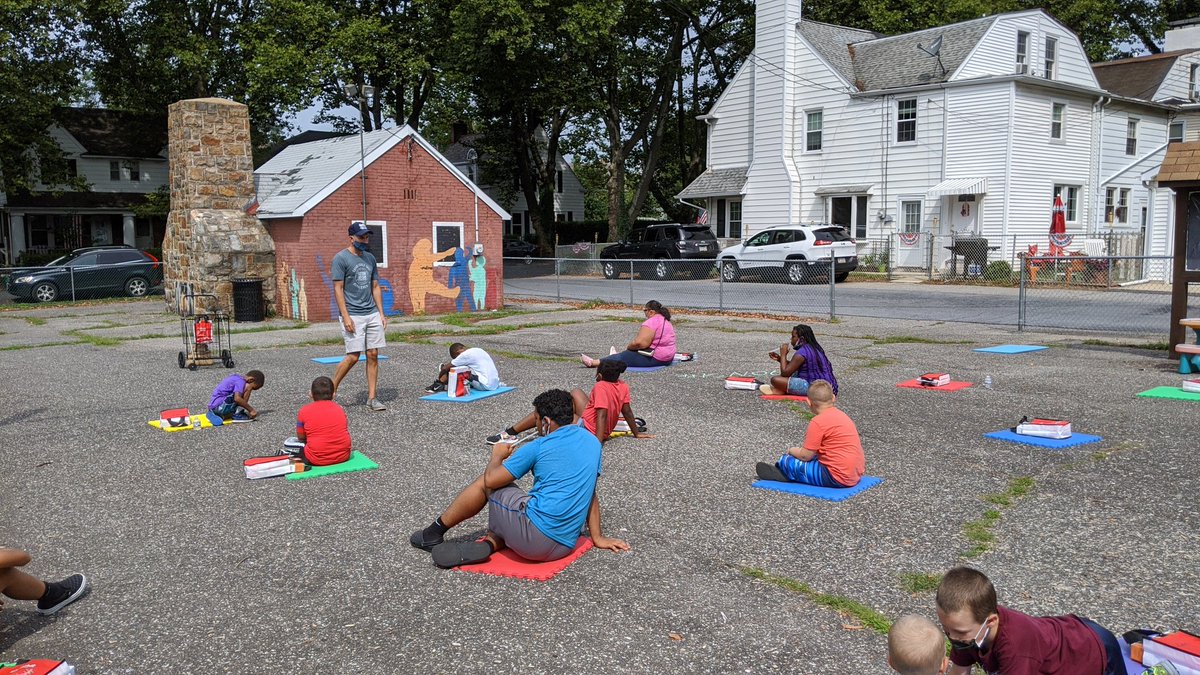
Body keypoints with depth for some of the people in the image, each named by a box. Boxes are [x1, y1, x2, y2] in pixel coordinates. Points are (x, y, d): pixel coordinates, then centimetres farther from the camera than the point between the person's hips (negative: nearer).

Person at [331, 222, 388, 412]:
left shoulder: (369, 258, 14)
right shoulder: (341, 258, -6)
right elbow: (338, 289, -10)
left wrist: (381, 313, 11)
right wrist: (346, 317, -16)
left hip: (372, 314, 6)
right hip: (353, 315, -6)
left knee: (373, 355, 3)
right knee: (353, 357, -8)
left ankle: (371, 398, 8)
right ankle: (331, 390, 11)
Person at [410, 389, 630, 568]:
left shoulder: (539, 447, -4)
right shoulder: (592, 441, 12)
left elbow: (491, 479, 0)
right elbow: (590, 493, 18)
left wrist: (497, 455, 20)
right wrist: (597, 537, 22)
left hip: (534, 536, -6)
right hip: (563, 548, 6)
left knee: (486, 483, 15)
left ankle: (435, 532, 25)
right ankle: (488, 545, -4)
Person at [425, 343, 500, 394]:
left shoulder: (465, 355, -6)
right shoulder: (478, 350, 18)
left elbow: (445, 368, -1)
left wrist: (439, 379, 18)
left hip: (485, 385, -9)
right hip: (495, 384, 9)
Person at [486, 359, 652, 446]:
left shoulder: (601, 387, -24)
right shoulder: (623, 386, -4)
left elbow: (602, 415, -32)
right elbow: (627, 411, -2)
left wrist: (598, 443, -35)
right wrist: (636, 433, 8)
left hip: (588, 431, -9)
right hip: (607, 429, 9)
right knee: (575, 392, 26)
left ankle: (509, 434, 3)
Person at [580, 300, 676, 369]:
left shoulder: (651, 322, -17)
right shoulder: (666, 321, 15)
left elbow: (640, 343, -24)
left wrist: (628, 347, -6)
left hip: (655, 358, -9)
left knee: (623, 357, -1)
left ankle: (593, 362, 2)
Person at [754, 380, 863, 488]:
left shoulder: (818, 422, -15)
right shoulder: (842, 415, 11)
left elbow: (805, 455, -13)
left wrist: (791, 450, 9)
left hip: (837, 478, -9)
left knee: (786, 461, 1)